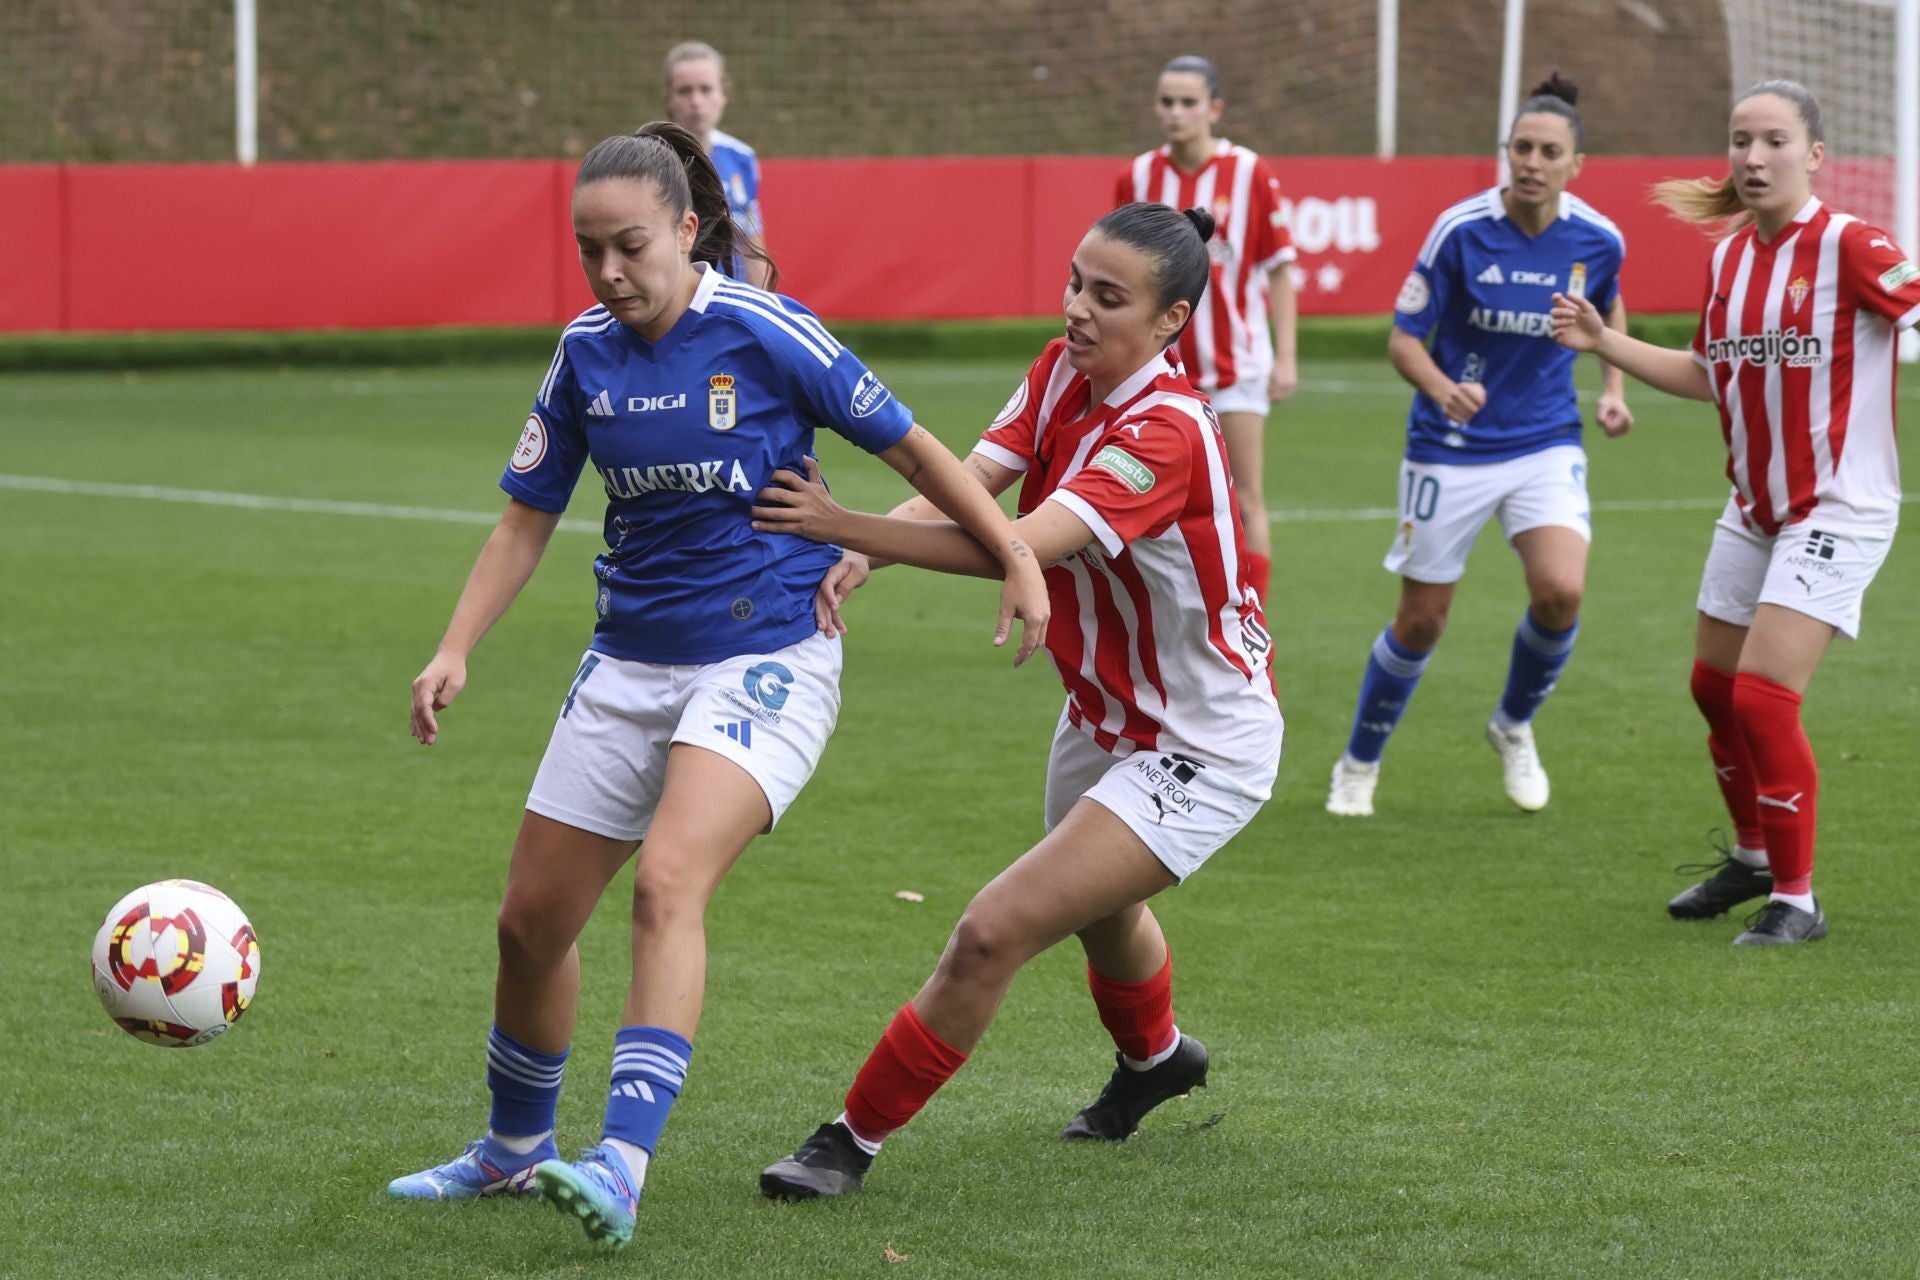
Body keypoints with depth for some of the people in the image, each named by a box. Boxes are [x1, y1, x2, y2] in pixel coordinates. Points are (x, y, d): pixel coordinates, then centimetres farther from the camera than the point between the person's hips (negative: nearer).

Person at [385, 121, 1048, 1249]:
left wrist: (1017, 558, -5)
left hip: (765, 657, -6)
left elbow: (909, 445, -4)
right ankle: (516, 1148, 33)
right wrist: (456, 652, -1)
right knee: (533, 917, 9)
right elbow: (529, 518, 10)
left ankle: (622, 1168, -36)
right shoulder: (586, 354, 2)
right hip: (630, 665, 6)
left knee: (668, 885, -28)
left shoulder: (764, 333, -12)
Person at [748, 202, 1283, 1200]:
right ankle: (1155, 1058, 65)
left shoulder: (1164, 433, -31)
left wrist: (844, 527, -47)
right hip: (1106, 715, 9)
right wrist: (855, 554, -34)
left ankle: (856, 1137, -3)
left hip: (1201, 751, -9)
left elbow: (1023, 547, -42)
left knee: (994, 932, -18)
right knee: (1098, 911, 33)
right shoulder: (1062, 374, -6)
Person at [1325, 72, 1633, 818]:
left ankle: (1514, 727, 9)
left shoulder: (1598, 240, -7)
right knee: (1421, 621, 4)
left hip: (1546, 442, 2)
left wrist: (1612, 388, 3)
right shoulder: (1460, 231, -16)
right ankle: (1359, 764, 29)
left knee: (1561, 591, -21)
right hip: (1452, 449, -2)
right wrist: (1443, 388, -31)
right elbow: (1403, 340, -11)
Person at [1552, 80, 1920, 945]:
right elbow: (1708, 375, 17)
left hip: (1836, 509, -8)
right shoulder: (1729, 257, 6)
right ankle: (1754, 857, 38)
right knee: (1715, 686, 15)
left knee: (1763, 694, -15)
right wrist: (1603, 342, 11)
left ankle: (1797, 898, -1)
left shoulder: (1848, 247, -16)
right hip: (1754, 509, 8)